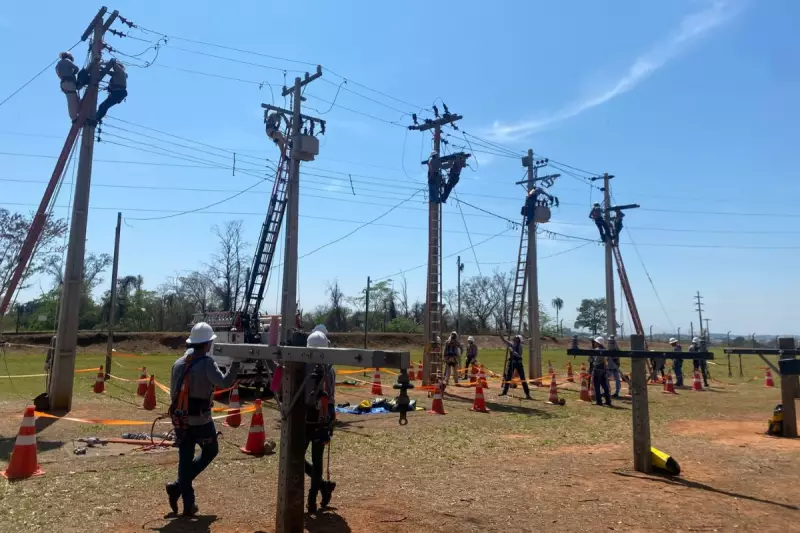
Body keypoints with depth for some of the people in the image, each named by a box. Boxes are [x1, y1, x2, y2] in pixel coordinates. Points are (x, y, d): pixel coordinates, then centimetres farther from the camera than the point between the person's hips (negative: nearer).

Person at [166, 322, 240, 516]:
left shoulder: (178, 363, 7)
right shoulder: (206, 362, -15)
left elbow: (173, 393, 12)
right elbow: (224, 383, -30)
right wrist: (236, 363, -24)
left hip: (180, 419, 6)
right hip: (200, 420, -6)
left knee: (185, 459, 11)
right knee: (210, 451, 16)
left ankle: (188, 504, 13)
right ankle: (178, 486, 6)